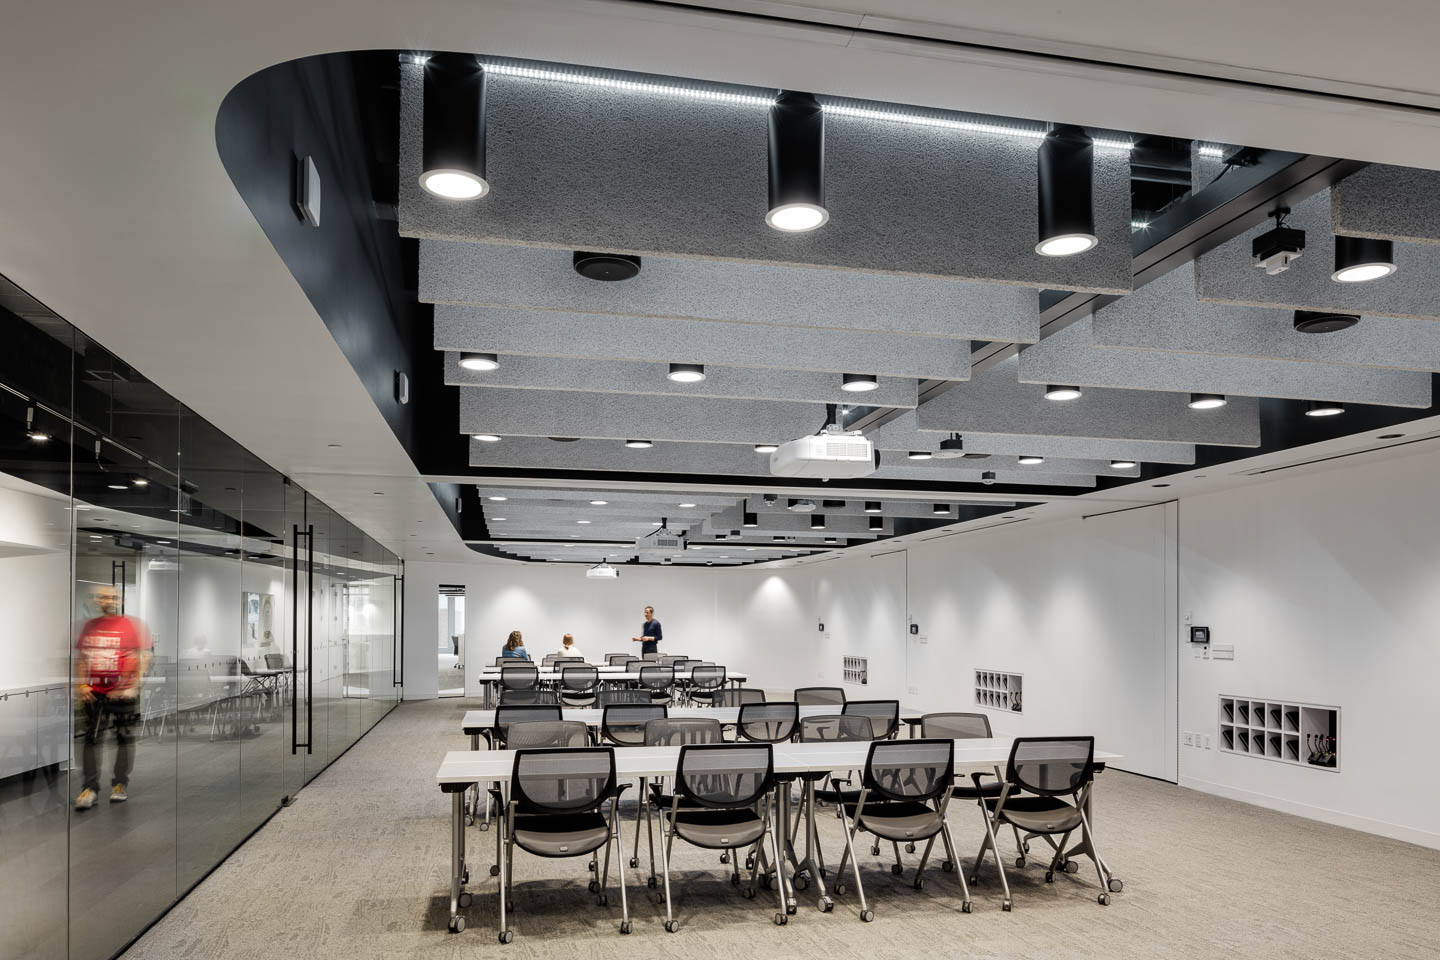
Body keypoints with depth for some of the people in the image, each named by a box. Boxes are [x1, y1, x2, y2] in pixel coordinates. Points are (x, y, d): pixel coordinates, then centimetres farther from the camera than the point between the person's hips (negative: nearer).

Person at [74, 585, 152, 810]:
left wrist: (133, 687, -12)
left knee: (125, 738, 3)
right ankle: (90, 787, 10)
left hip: (122, 693, -4)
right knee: (91, 738, 3)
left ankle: (120, 785, 14)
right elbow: (81, 657, 17)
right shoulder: (90, 626, 10)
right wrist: (80, 685, 6)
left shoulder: (132, 625, -3)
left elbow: (144, 658, -6)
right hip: (94, 693, 4)